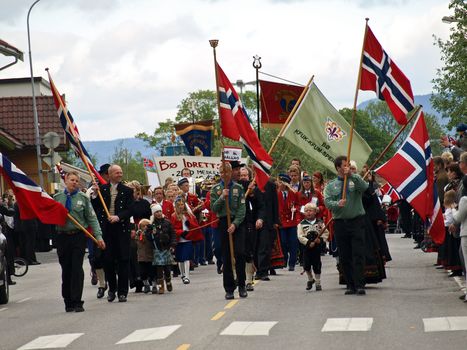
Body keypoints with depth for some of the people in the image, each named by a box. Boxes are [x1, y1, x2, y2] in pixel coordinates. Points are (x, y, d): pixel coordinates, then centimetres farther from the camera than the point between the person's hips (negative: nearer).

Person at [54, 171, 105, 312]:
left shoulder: (83, 198, 3)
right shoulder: (57, 197, 6)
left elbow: (92, 218, 2)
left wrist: (98, 236, -5)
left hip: (79, 236, -2)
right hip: (62, 236, 2)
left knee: (77, 268, -6)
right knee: (66, 270, 6)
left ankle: (77, 302, -3)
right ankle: (68, 302, 15)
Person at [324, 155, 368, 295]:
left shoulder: (355, 180, 7)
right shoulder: (331, 185, 10)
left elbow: (364, 187, -14)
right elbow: (327, 202, -2)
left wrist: (351, 175, -20)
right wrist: (337, 204, -22)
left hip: (357, 221, -2)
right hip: (340, 223, 2)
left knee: (358, 255, -8)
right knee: (344, 257, 4)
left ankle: (359, 285, -10)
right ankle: (350, 285, 12)